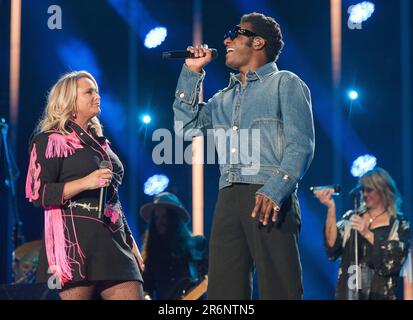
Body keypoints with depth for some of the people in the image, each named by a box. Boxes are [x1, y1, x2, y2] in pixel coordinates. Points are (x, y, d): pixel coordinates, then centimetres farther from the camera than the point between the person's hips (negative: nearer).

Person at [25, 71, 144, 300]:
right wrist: (85, 182, -17)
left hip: (111, 239, 7)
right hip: (74, 240, -6)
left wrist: (130, 242, 21)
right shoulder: (50, 140, 1)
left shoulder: (99, 142, 23)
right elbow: (36, 193, -9)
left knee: (133, 295, -6)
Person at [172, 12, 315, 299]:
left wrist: (275, 190, -19)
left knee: (279, 289, -11)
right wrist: (191, 72, 19)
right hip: (228, 200, 6)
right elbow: (187, 127, 18)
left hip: (270, 199, -6)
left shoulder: (285, 83, 9)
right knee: (223, 289, -1)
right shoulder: (224, 98, 28)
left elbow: (301, 144, -3)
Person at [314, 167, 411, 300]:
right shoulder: (351, 217, 8)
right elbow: (332, 251, -5)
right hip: (348, 293, 2)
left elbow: (394, 261, -11)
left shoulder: (399, 224, 1)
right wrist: (331, 209, -10)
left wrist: (367, 234, -14)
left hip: (380, 295, -2)